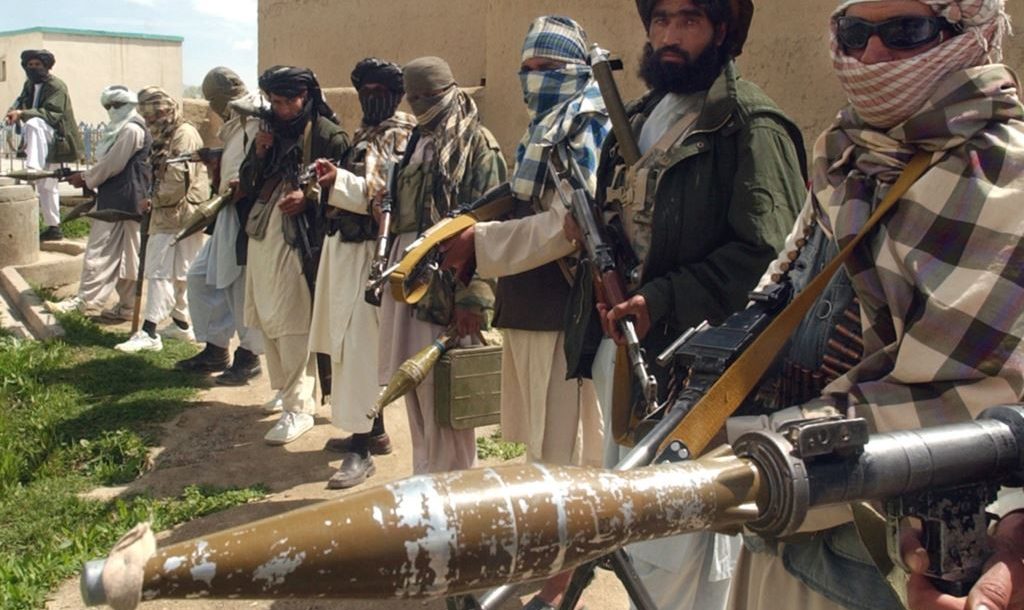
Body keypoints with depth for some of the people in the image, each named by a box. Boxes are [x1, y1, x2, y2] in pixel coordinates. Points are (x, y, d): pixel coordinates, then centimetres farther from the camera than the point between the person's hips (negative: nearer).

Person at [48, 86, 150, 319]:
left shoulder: (131, 129, -13)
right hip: (118, 199, 10)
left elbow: (112, 164, -16)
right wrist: (89, 177, 12)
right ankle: (126, 305, 12)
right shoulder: (124, 128, 19)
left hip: (119, 201, -10)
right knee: (122, 254, 9)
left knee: (100, 251, -9)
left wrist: (85, 178, -5)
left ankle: (85, 300, -7)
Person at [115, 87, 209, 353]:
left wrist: (155, 200, -10)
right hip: (167, 214, 9)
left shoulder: (184, 134, -13)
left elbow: (180, 179, -21)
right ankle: (181, 324, 24)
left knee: (161, 271, -11)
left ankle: (149, 333, -11)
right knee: (178, 273, 15)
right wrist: (155, 200, 5)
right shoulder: (165, 136, 17)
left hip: (179, 214, -9)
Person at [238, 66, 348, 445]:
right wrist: (258, 154, -3)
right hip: (261, 235, 8)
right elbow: (246, 186, 14)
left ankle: (299, 408, -2)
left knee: (292, 324, -8)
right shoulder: (270, 130, 14)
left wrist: (309, 197, -22)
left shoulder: (327, 134, -7)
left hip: (298, 239, -7)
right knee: (266, 320, 14)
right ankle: (285, 388, 30)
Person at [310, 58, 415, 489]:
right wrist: (330, 181, 8)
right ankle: (372, 432, 23)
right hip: (344, 245, 9)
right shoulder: (365, 135, 20)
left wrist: (340, 181, -26)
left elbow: (391, 194, -18)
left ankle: (361, 449, -7)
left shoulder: (401, 135, -6)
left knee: (359, 345, -11)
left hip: (369, 251, -9)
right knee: (346, 343, 12)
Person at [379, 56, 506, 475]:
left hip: (444, 278, -8)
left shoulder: (476, 144, -7)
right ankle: (425, 476, 27)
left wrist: (474, 297, -21)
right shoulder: (420, 142, 18)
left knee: (442, 390, -3)